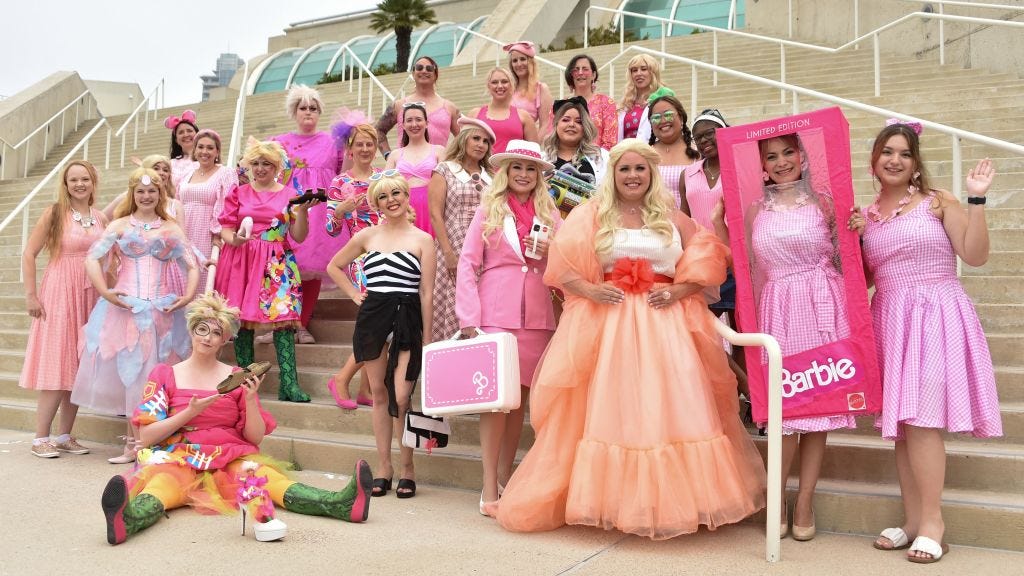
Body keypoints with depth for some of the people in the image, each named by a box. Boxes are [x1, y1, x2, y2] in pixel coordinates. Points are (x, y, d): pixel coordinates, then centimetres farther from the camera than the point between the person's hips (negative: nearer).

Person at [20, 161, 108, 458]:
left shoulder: (101, 218, 8)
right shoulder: (55, 213, -4)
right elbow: (29, 254, -4)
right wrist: (31, 295, -8)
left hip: (91, 297, 4)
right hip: (59, 294, -4)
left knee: (79, 368, 7)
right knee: (56, 366, -4)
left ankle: (64, 436, 16)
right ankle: (41, 438, 5)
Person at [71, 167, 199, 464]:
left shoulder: (171, 229, 11)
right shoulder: (120, 225, 8)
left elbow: (192, 267, 6)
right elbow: (92, 258, -2)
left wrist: (187, 296, -9)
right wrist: (105, 292, -14)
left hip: (161, 309, 1)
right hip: (125, 306, -1)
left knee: (152, 370, 3)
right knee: (129, 368, 1)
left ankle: (137, 440, 14)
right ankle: (136, 440, 13)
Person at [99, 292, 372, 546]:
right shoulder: (164, 375, 9)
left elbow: (256, 437, 7)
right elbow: (146, 436, 1)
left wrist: (250, 399, -10)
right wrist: (190, 412, -12)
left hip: (231, 460, 1)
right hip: (179, 459, -1)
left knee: (267, 477, -29)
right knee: (163, 482, -36)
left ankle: (340, 503, -51)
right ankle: (129, 519, -68)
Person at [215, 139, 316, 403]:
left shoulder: (289, 195, 9)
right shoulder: (238, 193, 12)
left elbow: (299, 237, 4)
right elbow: (226, 229, 8)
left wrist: (303, 210, -10)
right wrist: (234, 239, -14)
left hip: (277, 264, -1)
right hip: (242, 260, 1)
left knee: (283, 318, -12)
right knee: (242, 318, -1)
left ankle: (289, 383, -15)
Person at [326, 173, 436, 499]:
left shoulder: (422, 240, 3)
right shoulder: (367, 236, 10)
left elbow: (426, 292, 0)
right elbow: (333, 267, 22)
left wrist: (427, 338, -4)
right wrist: (354, 294, 9)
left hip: (407, 319, -3)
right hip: (372, 317, 3)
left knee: (401, 397, -11)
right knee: (379, 393, 7)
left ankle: (407, 468, 7)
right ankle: (383, 466, 18)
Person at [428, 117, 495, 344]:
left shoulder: (490, 177, 16)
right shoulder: (444, 170, 4)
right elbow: (435, 214, -4)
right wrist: (449, 253, -11)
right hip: (454, 253, -4)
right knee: (452, 312, -7)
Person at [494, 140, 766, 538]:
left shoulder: (673, 219, 13)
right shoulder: (592, 215, 7)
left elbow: (706, 261, 8)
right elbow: (560, 265, 1)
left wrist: (678, 290, -8)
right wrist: (588, 289, -15)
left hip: (664, 327, 2)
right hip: (607, 325, -1)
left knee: (668, 410, 0)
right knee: (610, 411, 0)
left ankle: (672, 500, 9)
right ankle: (610, 496, 8)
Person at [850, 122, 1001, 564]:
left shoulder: (938, 202, 0)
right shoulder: (864, 217, 11)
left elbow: (975, 256, -7)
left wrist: (976, 200, -13)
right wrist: (853, 239, -2)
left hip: (937, 317, -4)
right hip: (891, 320, 5)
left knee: (921, 418, -11)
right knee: (901, 420, 6)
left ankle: (932, 522, -1)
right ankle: (912, 519, 15)